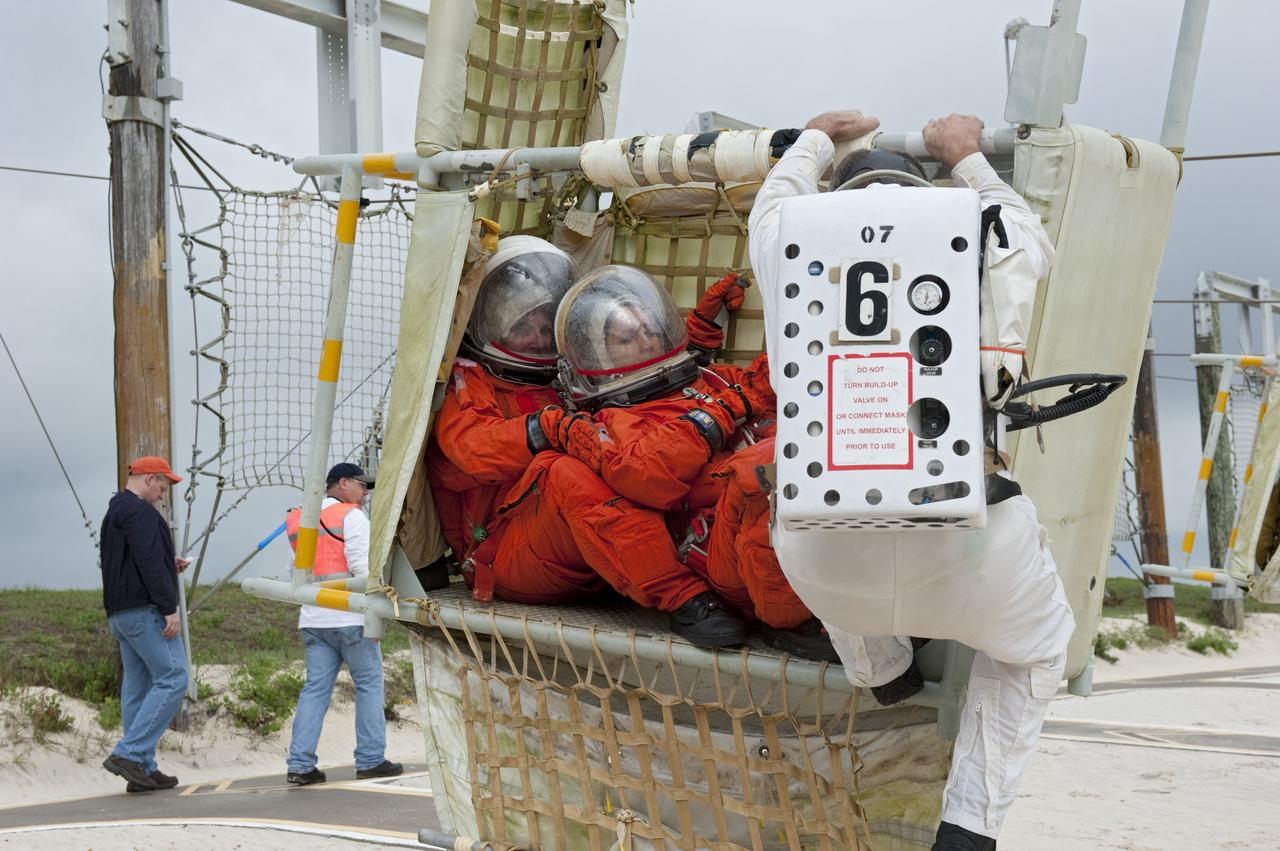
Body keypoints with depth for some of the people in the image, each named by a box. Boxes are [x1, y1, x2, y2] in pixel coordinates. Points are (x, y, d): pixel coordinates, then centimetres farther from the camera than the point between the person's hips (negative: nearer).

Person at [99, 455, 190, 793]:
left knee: (137, 687, 9)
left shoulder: (113, 514, 22)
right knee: (172, 679, -10)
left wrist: (169, 566, 20)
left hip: (119, 612, 10)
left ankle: (143, 768, 9)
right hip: (145, 610, -10)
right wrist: (169, 608, -19)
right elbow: (150, 563, -19)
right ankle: (128, 753, -15)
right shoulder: (140, 512, -10)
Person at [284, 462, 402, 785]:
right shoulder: (351, 516, -5)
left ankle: (300, 764, 0)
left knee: (315, 688, 6)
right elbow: (361, 565, -13)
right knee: (369, 685, 4)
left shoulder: (300, 519, 17)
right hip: (350, 616, -6)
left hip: (313, 618, 6)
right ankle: (370, 760, 5)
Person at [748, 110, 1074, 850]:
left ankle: (885, 670, 57)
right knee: (1036, 647, 30)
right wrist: (968, 158, 52)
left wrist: (817, 138, 59)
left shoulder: (791, 242, 14)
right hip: (962, 538, -1)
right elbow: (1036, 243, 40)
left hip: (825, 558, 2)